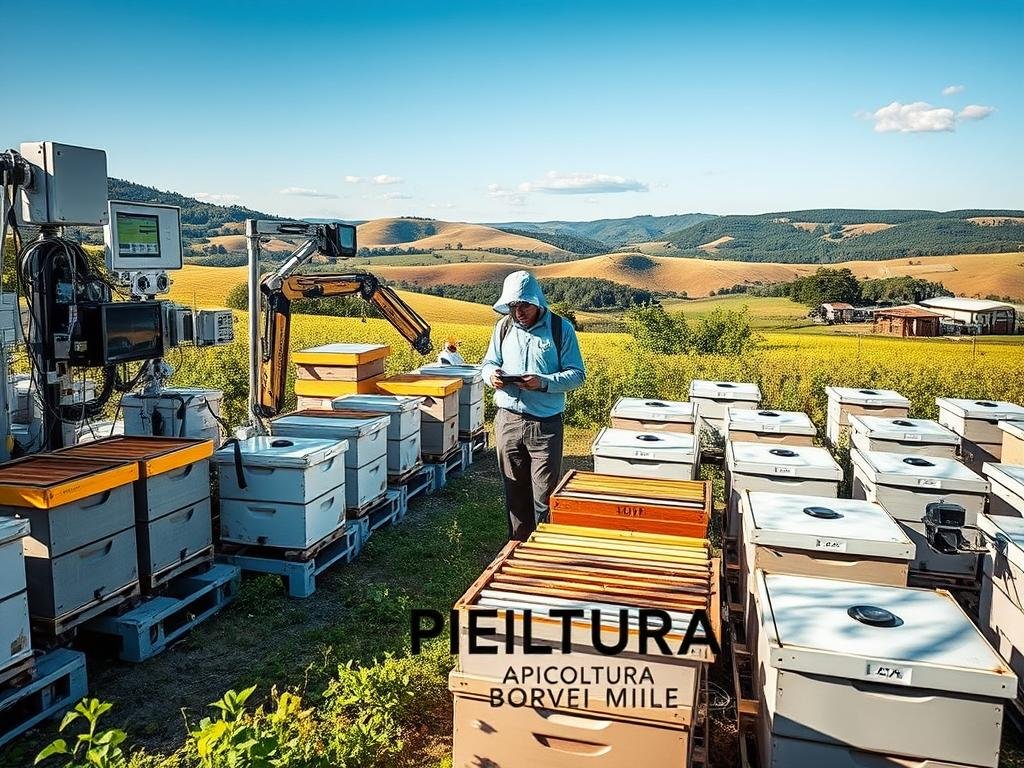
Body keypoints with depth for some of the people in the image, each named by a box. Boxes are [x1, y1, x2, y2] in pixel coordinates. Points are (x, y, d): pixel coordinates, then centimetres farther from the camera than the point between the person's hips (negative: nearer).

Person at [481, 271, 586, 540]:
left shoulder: (561, 328, -6)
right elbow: (489, 363, 15)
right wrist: (491, 375, -10)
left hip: (545, 424, -4)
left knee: (545, 495, 1)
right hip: (508, 421, 4)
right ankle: (518, 546, 28)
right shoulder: (503, 327, 6)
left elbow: (577, 374, -6)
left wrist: (543, 383, -22)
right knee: (515, 491, 15)